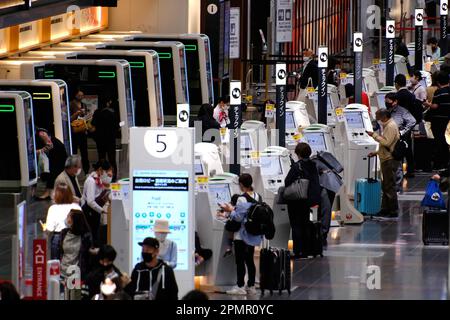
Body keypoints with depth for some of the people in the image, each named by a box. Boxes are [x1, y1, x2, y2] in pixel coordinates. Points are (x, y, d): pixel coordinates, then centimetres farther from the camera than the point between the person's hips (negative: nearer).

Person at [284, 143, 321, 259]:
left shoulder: (297, 166, -17)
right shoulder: (313, 166, 2)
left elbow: (287, 181, -17)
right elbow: (317, 183, 8)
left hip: (297, 201, -6)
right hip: (309, 200, 7)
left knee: (296, 225, -1)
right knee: (305, 225, 15)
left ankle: (298, 252, -5)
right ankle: (305, 251, 17)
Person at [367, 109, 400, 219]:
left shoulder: (391, 126, -13)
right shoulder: (388, 125, 19)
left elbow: (386, 142, -24)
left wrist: (375, 135, -15)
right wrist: (376, 152, 19)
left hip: (390, 160, -11)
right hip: (387, 159, 11)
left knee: (389, 187, -8)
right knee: (385, 186, 14)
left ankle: (393, 211, -5)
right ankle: (385, 210, 20)